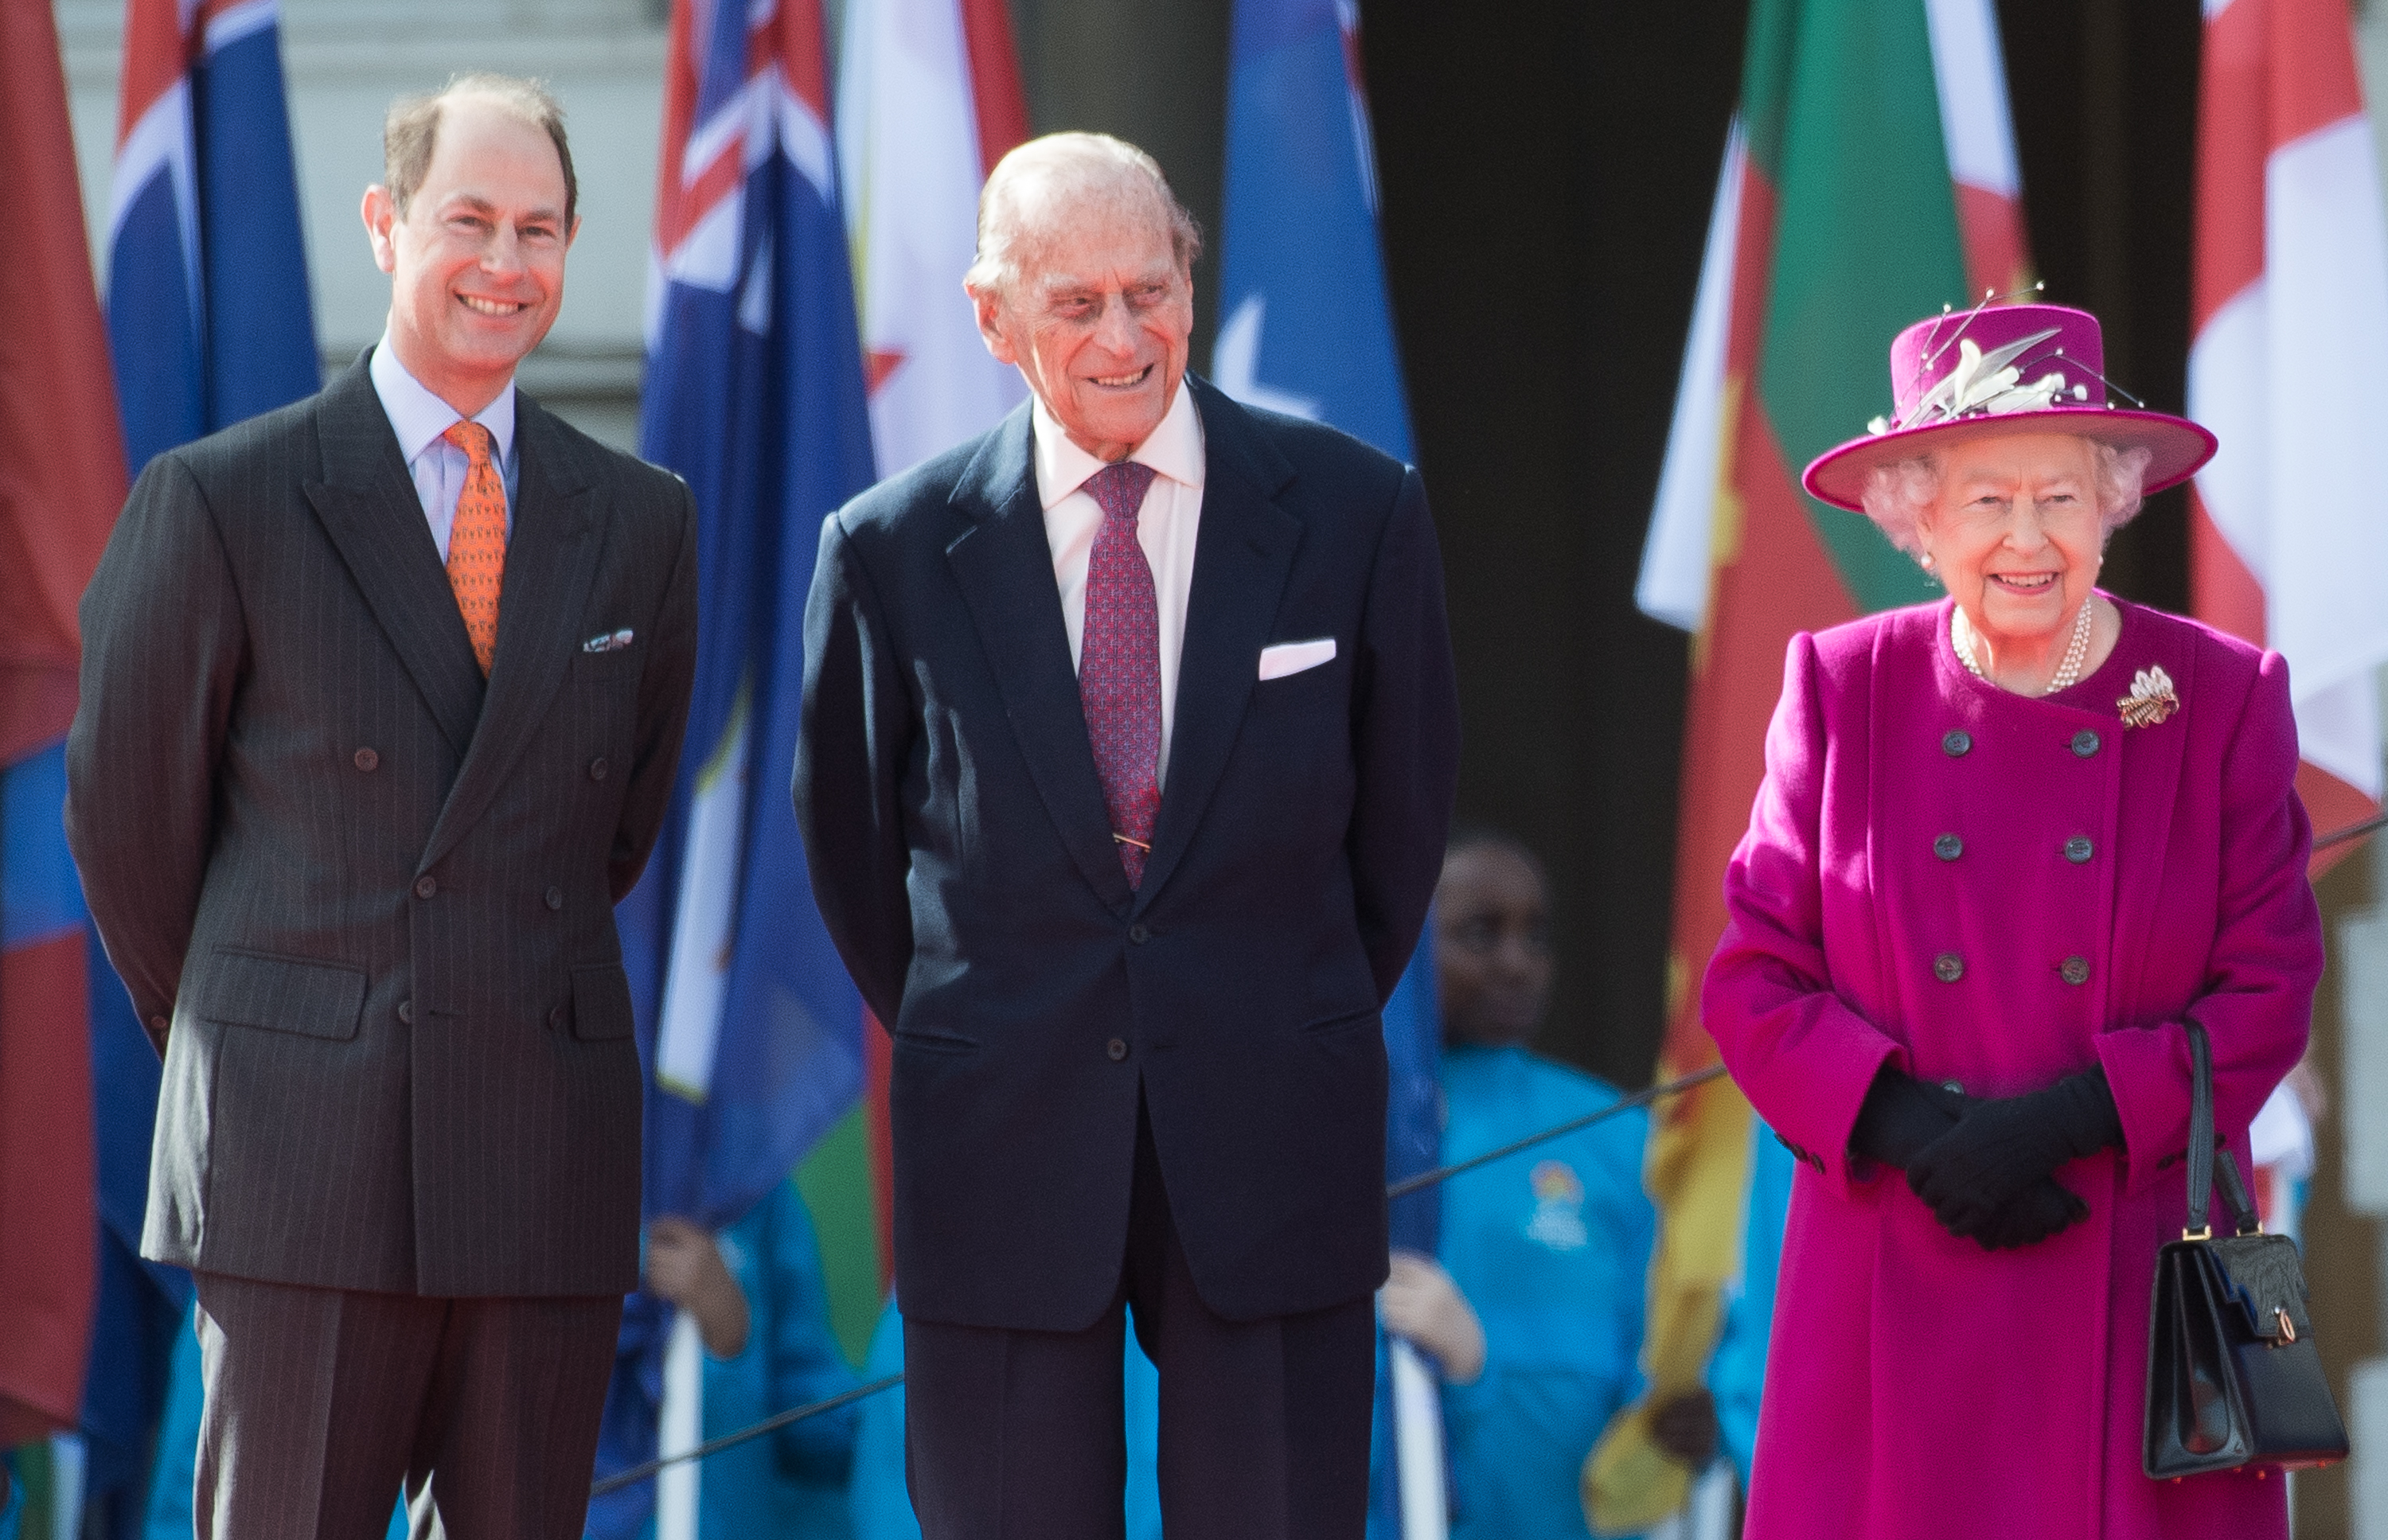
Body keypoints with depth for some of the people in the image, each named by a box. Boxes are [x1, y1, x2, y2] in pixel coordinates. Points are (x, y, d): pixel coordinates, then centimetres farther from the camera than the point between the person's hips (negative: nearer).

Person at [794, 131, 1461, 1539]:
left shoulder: (1355, 514, -1)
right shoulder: (895, 552, -1)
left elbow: (1405, 804, 10)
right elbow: (850, 834, 13)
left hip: (1272, 1149, 0)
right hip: (1002, 1154, 0)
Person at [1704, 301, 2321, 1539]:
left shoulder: (2222, 702, 1)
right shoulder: (1839, 691, 3)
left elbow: (2269, 992, -1)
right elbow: (1751, 984, 3)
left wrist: (2062, 1121, -14)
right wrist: (1913, 1132, -13)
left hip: (2142, 1291, 0)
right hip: (1900, 1296, 0)